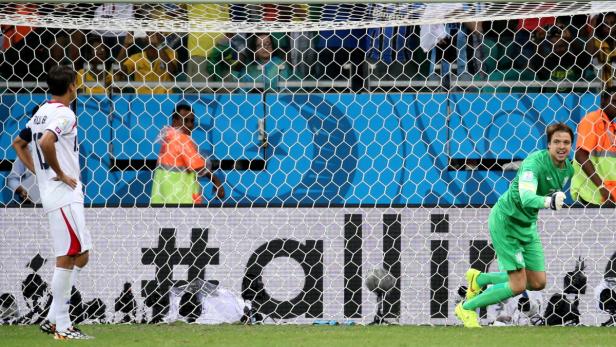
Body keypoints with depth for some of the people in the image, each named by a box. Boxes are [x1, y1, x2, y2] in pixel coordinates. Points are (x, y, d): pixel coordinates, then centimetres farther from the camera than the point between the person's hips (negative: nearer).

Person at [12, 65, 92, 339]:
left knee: (80, 255, 14)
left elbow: (18, 144, 26)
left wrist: (39, 172, 18)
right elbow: (46, 142, -31)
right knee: (67, 257, -8)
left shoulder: (41, 113, 15)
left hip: (50, 192, 10)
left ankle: (53, 320, 12)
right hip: (65, 195, -10)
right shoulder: (64, 114, -13)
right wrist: (59, 173, -18)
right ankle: (61, 326, -6)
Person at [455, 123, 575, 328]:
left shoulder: (568, 168, -4)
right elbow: (526, 197, -44)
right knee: (518, 285, -10)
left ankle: (479, 279, 24)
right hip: (506, 221, -8)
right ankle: (466, 309, 10)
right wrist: (549, 201, -60)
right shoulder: (535, 161, -28)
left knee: (537, 283, 5)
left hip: (528, 225, 8)